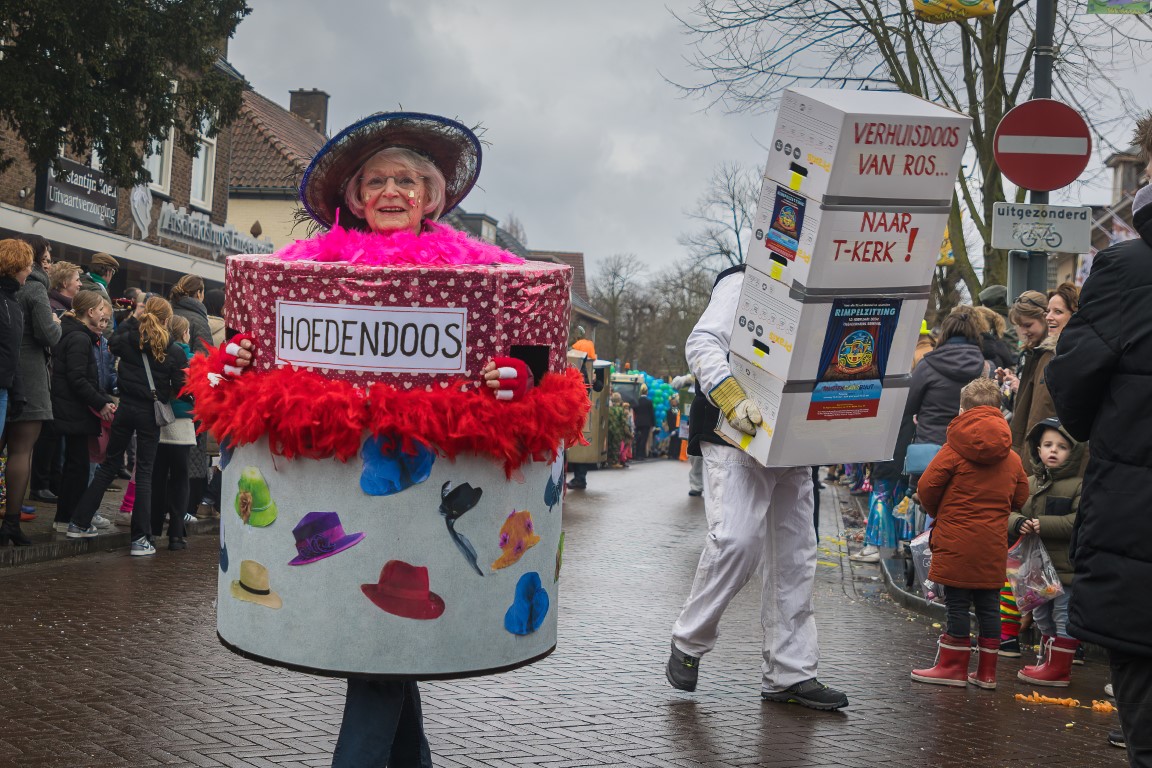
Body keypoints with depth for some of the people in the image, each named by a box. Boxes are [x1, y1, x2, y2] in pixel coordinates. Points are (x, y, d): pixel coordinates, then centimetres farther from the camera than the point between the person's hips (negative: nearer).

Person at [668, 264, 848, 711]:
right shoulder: (743, 283, -3)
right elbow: (703, 343, -15)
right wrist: (735, 400, -30)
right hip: (737, 440, -8)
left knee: (794, 556, 6)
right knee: (736, 541, -18)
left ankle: (789, 674, 13)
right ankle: (689, 642, 4)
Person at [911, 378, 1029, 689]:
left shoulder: (954, 450, -8)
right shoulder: (1012, 458, 7)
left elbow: (927, 487, -9)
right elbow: (1020, 497, 12)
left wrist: (936, 512, 10)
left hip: (957, 541, -4)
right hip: (993, 544, 5)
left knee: (957, 604, 2)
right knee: (989, 604, 9)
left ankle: (953, 666, 10)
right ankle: (986, 671, 16)